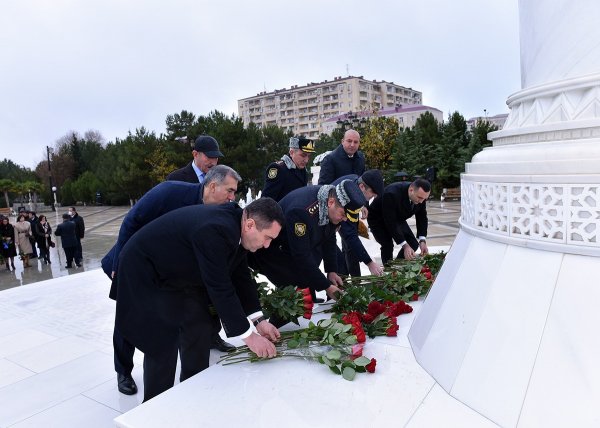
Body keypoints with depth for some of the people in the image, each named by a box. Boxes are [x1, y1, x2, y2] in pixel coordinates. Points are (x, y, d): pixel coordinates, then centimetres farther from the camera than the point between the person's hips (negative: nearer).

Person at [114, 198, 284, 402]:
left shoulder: (234, 225, -7)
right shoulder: (215, 230, -36)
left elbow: (241, 277, -1)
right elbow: (220, 288, -34)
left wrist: (259, 321, -6)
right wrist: (248, 335, -26)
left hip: (178, 274, 9)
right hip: (145, 271, -9)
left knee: (200, 328, 8)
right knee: (163, 342, -8)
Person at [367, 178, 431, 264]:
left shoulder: (421, 195, -20)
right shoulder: (392, 194, -40)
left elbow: (422, 218, -9)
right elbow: (390, 223, -38)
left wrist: (422, 240, -23)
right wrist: (405, 245, -39)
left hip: (398, 219, 6)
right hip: (378, 220, -6)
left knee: (413, 244, -2)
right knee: (388, 246, -25)